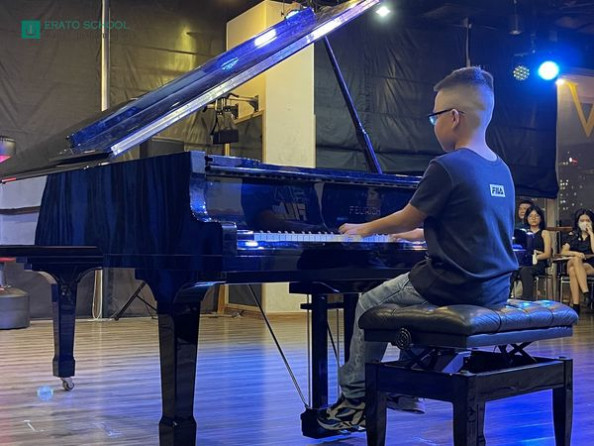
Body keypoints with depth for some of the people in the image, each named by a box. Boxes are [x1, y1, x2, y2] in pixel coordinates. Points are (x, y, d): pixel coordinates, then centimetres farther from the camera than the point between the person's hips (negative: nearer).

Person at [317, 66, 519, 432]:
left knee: (370, 304, 9)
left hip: (457, 287, -8)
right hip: (496, 289, 8)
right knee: (416, 290, 31)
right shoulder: (501, 170, 9)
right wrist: (401, 231, 30)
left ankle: (353, 399, 16)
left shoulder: (447, 167, -16)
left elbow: (406, 220, -5)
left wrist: (365, 229, 13)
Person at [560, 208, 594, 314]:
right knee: (576, 260, -36)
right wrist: (575, 253, -17)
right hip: (572, 264, 2)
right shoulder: (572, 235, 14)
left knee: (573, 270, -35)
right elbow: (563, 252, 3)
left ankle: (576, 305, -43)